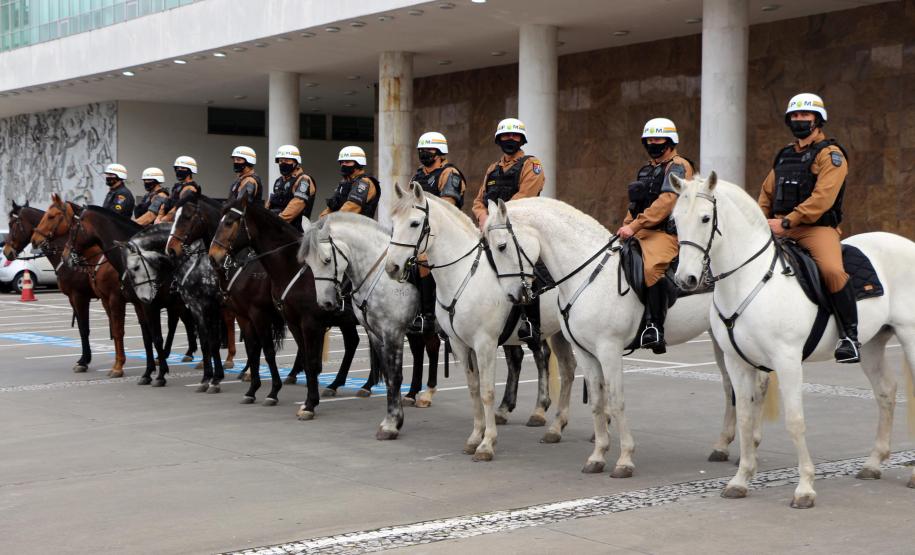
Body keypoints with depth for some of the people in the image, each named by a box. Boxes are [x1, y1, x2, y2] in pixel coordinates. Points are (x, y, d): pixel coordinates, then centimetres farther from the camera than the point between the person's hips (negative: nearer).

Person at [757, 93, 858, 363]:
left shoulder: (830, 154, -3)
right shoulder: (784, 156, 20)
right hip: (780, 229, 7)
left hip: (817, 228, -7)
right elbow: (767, 194, 24)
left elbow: (822, 198, -16)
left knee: (832, 270, -33)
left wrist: (787, 222, -22)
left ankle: (850, 336, -22)